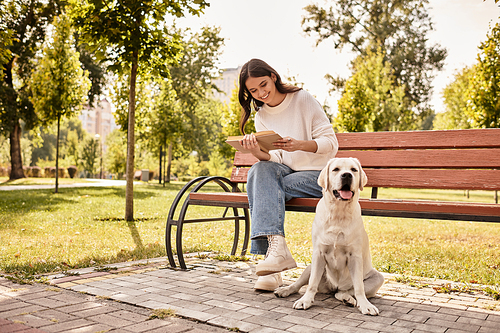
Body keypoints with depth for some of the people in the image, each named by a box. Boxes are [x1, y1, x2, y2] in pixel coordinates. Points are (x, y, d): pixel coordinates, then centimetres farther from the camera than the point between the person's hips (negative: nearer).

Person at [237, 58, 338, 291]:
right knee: (260, 170, -29)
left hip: (317, 175, -4)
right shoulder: (261, 116, 9)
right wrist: (257, 152, -23)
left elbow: (331, 143, -9)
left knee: (268, 188, -28)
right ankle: (276, 247, -40)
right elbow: (273, 160, 0)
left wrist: (299, 145, -28)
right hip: (286, 173, 4)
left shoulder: (303, 100, -5)